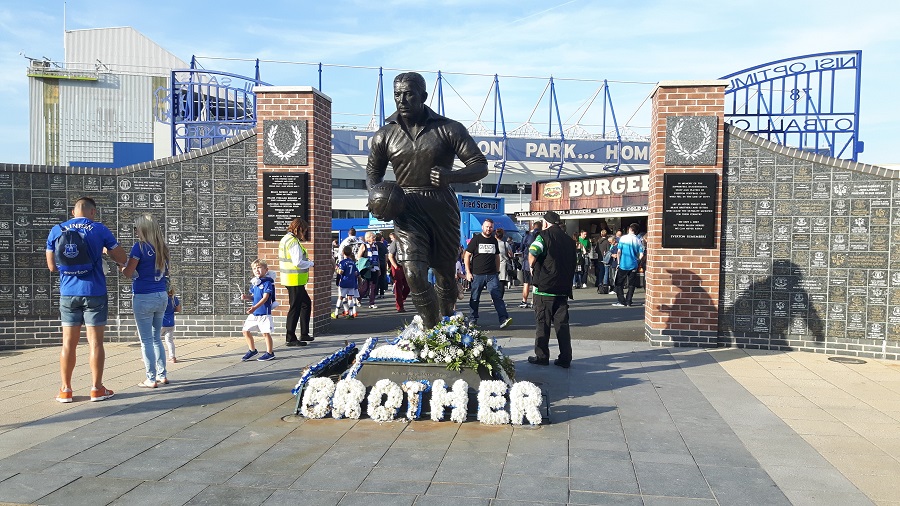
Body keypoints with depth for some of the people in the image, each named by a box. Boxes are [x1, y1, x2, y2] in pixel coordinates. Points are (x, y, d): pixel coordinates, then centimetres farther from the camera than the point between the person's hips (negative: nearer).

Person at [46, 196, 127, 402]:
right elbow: (122, 259, 1)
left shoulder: (57, 230, 5)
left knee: (68, 343, 9)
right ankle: (97, 389, 8)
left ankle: (65, 390, 13)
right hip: (94, 293, -3)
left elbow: (52, 266, 10)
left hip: (68, 293, 3)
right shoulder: (99, 229, -3)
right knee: (95, 342, 3)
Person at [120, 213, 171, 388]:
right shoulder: (162, 248, 8)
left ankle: (151, 379, 4)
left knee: (146, 340, 1)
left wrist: (122, 267, 9)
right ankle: (162, 375, 19)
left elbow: (128, 273, -10)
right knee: (156, 338, 17)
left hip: (144, 298, -6)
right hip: (162, 296, 6)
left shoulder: (140, 246, -11)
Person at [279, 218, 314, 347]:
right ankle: (290, 338, 4)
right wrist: (311, 263, -8)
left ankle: (304, 334, 26)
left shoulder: (285, 239, 14)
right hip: (295, 280, -11)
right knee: (295, 308, -3)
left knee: (306, 303, 20)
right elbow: (298, 262, -24)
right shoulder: (293, 242, -18)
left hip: (289, 279, 11)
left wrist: (306, 261, 13)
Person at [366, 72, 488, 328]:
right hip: (407, 210, 0)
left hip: (443, 208, 0)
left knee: (445, 275, 10)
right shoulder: (384, 136, 7)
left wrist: (450, 176, -23)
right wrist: (375, 194, -1)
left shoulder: (448, 129, -1)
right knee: (414, 274, -19)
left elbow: (480, 165, -3)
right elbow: (373, 170, 22)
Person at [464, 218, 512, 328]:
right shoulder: (476, 239, 0)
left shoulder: (494, 241, 13)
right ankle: (472, 321, 18)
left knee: (498, 296, -8)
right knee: (474, 299, 6)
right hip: (477, 275, -2)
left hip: (492, 275, 2)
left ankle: (504, 319, -14)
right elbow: (467, 256, 0)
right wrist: (468, 272, -6)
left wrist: (497, 271, 13)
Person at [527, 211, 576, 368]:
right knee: (562, 323, 8)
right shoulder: (569, 240, 12)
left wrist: (533, 268, -3)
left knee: (542, 323, 3)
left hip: (545, 286, -5)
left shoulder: (544, 236, -7)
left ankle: (542, 357, 8)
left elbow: (532, 256, -20)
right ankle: (565, 358, 9)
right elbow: (573, 263, 18)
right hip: (564, 288, 5)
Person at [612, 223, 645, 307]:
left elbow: (619, 251, -7)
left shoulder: (623, 238, -5)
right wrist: (637, 261, 11)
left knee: (619, 283, 8)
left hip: (623, 265, -2)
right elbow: (641, 254, -5)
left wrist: (618, 262, 3)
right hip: (633, 265, 2)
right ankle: (628, 301, 10)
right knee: (631, 284, 12)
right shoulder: (638, 240, -1)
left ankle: (621, 301, 2)